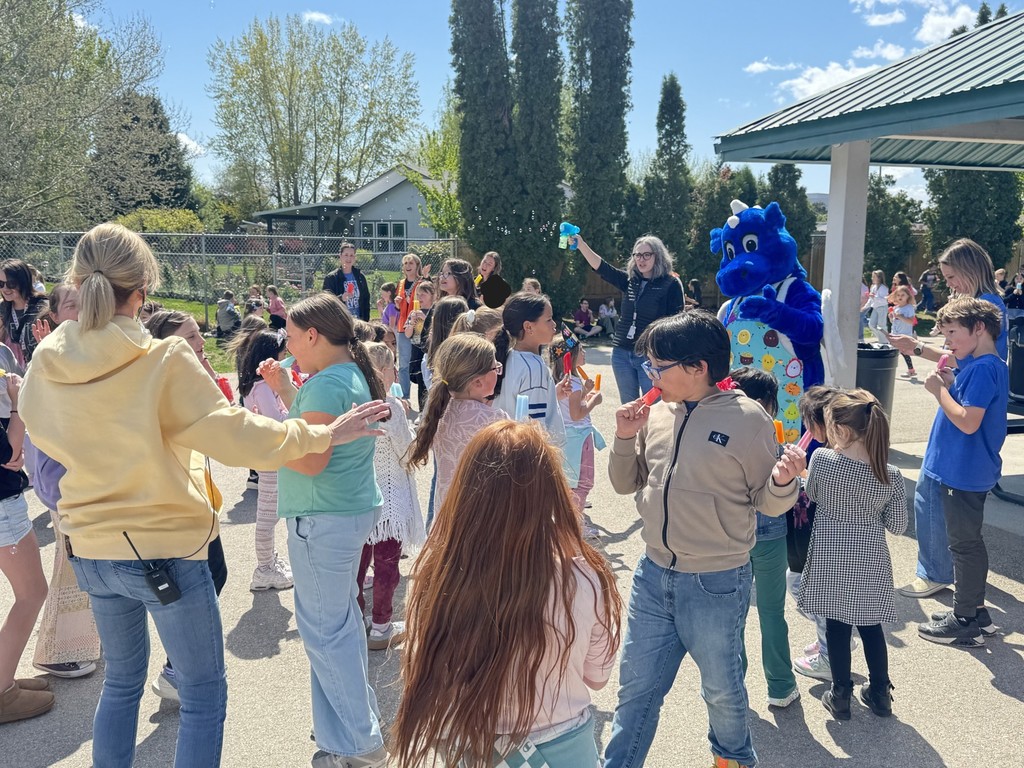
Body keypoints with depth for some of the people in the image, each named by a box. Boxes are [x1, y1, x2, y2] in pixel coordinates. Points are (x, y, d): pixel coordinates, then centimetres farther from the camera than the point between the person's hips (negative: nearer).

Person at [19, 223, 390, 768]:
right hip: (164, 547, -6)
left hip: (91, 548, 6)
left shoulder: (47, 361, -5)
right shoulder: (163, 360, -21)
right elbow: (234, 435, -20)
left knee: (121, 680, 27)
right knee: (204, 694, 10)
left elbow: (45, 435, 12)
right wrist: (321, 435, -11)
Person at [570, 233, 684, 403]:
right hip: (622, 353, 5)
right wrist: (580, 245, -15)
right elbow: (601, 267, -2)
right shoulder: (629, 280, 8)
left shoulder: (671, 284, -5)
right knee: (628, 407, 14)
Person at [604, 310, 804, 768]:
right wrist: (625, 439, -10)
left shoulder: (746, 419, -15)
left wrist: (783, 481, -31)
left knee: (721, 688, 21)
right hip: (653, 574, 4)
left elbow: (768, 502, -9)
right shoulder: (657, 413, -2)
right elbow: (626, 484, 7)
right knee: (636, 687, 16)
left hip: (716, 585, -3)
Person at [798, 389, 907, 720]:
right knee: (870, 626, 18)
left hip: (830, 560, -1)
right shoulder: (891, 476, -13)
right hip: (870, 562, 2)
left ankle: (840, 695, 22)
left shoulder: (821, 459, -17)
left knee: (836, 627, 11)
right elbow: (897, 526, -4)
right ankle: (880, 693, 31)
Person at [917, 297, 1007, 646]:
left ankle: (965, 621, 13)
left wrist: (940, 390, -18)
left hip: (964, 474, -10)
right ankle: (974, 610, 30)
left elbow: (968, 421, -27)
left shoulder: (982, 369, -21)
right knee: (969, 542, 18)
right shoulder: (983, 365, 9)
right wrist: (950, 385, 2)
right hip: (967, 470, 10)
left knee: (964, 543, 1)